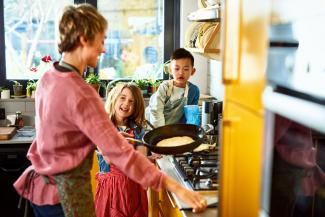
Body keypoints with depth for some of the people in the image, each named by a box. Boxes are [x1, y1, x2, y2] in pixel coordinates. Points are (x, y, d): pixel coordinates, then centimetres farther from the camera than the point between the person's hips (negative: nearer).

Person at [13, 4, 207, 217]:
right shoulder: (79, 94, -28)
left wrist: (115, 138, 8)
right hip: (66, 192, -9)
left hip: (43, 185, 9)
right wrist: (175, 187, -32)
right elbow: (119, 152, -32)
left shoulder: (48, 78, 0)